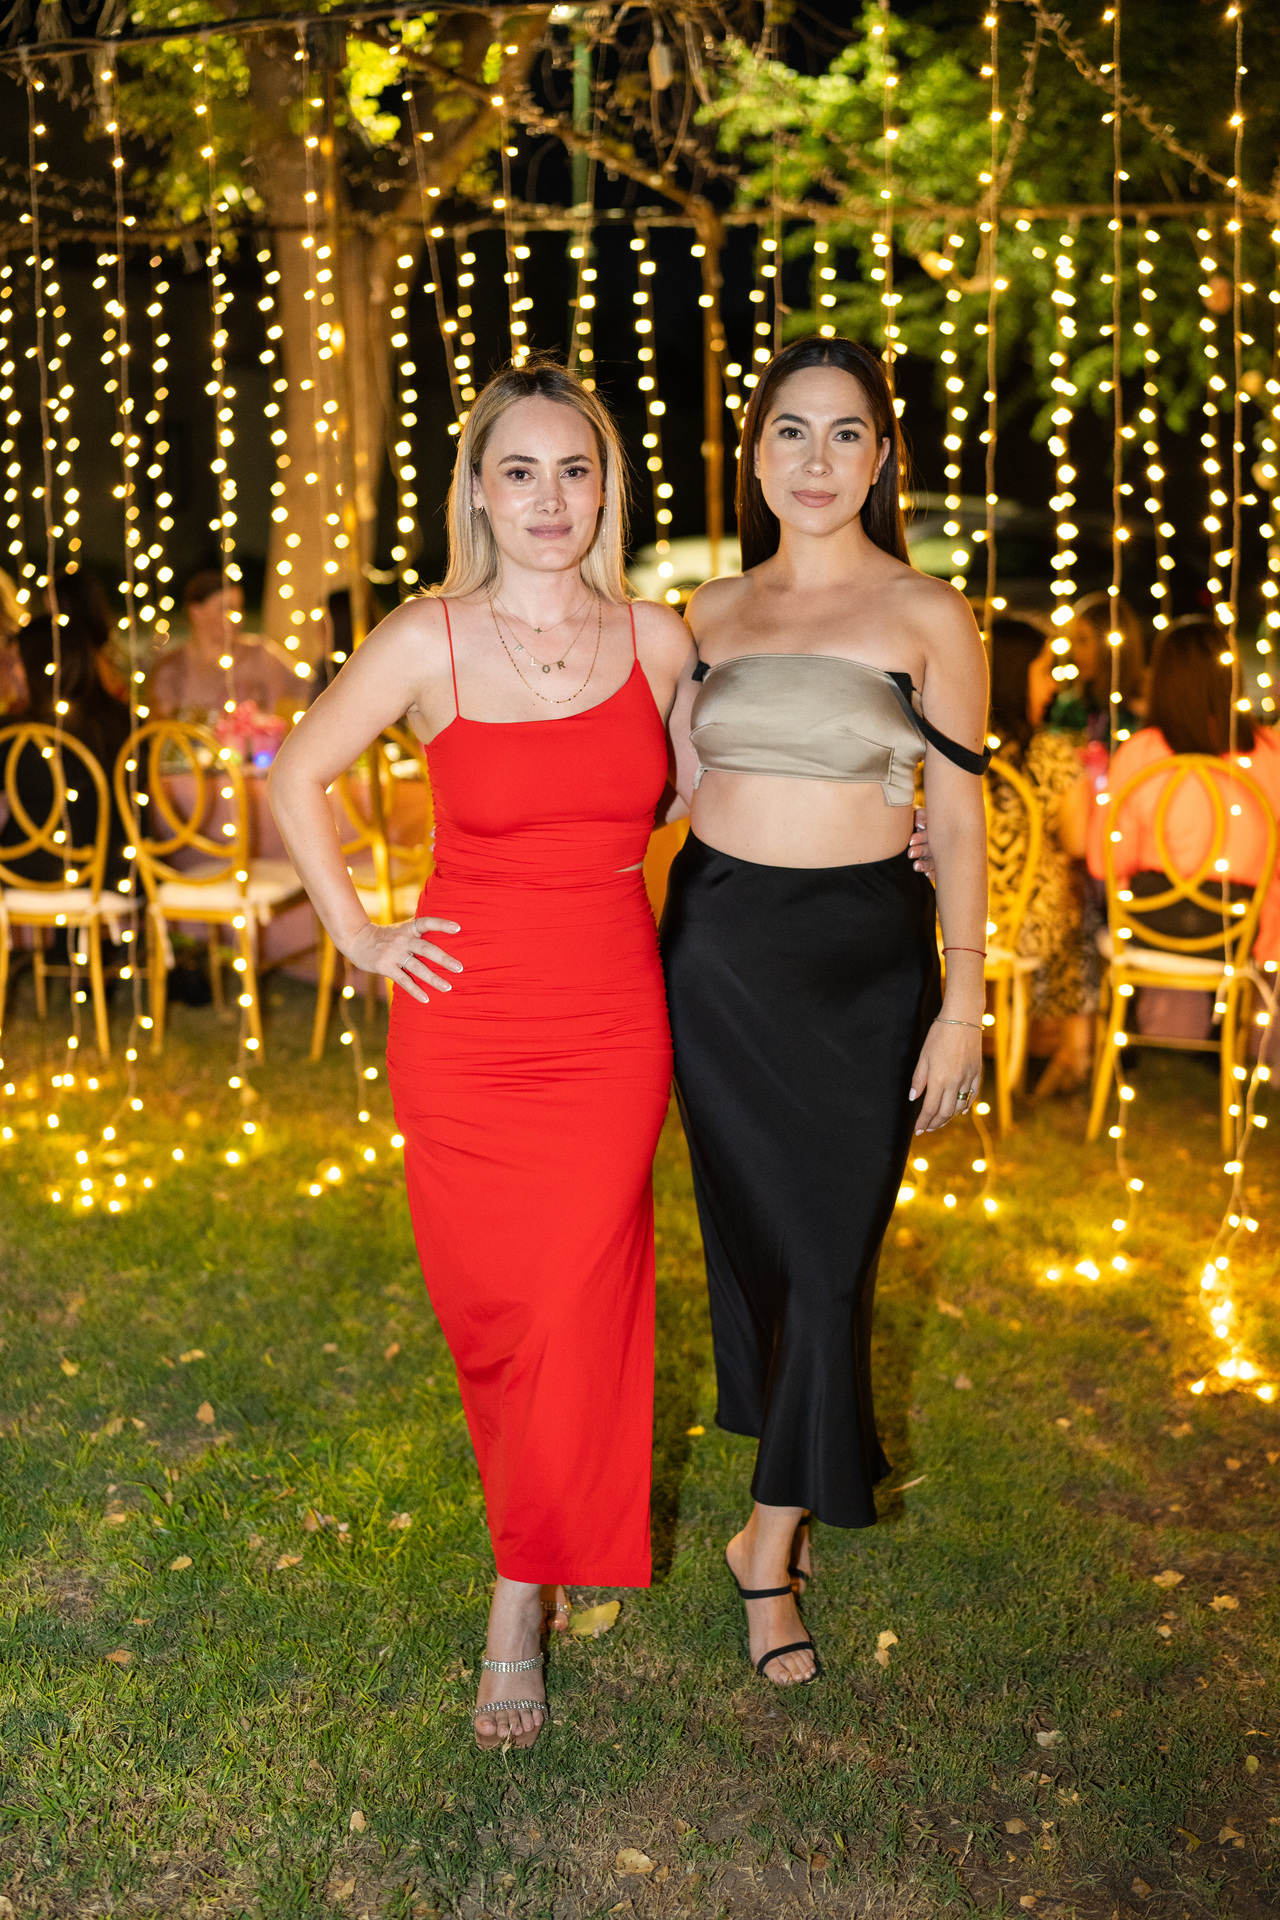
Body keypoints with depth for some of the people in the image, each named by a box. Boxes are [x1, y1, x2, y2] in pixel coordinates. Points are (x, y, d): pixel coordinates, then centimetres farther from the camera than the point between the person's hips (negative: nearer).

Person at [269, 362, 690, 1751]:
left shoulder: (658, 639, 0)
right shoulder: (425, 643, -6)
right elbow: (297, 776, 6)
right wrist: (356, 936, 2)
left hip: (612, 1022, 1)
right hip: (464, 1023, 0)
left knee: (573, 1312, -4)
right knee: (491, 1311, 10)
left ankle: (519, 1607, 12)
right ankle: (546, 1524, 37)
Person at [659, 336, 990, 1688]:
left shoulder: (927, 616, -3)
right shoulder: (712, 612, 7)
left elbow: (957, 824, -3)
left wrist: (962, 1005, -7)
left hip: (863, 953, -3)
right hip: (717, 942, 3)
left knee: (831, 1247, 0)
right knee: (746, 1225, 12)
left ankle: (774, 1548, 13)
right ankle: (795, 1476, 34)